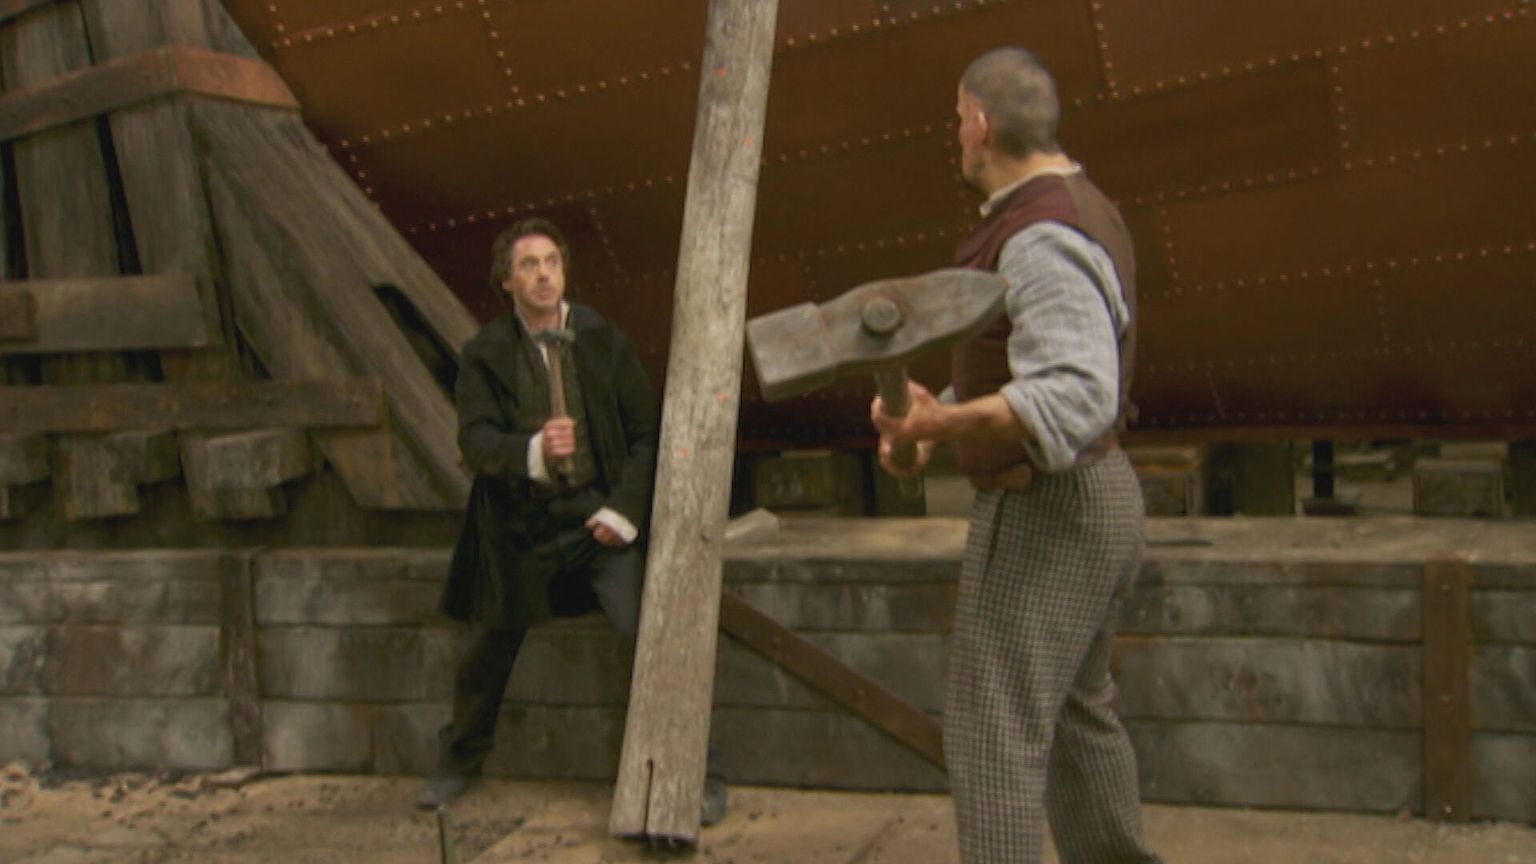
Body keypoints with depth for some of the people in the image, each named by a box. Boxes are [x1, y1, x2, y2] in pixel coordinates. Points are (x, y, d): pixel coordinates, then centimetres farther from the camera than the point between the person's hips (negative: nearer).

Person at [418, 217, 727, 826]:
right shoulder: (485, 354, 0)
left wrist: (624, 510, -8)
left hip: (599, 513, -1)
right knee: (486, 652, 13)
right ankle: (460, 761, 38)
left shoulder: (604, 342, 1)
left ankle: (700, 775, -1)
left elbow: (645, 433, 3)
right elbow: (475, 439, -10)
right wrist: (532, 450, -30)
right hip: (518, 521, 1)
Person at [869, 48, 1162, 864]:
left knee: (994, 732, -7)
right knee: (1075, 712, 22)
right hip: (1096, 494, 11)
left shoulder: (1041, 238, -22)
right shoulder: (1080, 210, 12)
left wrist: (946, 423, -43)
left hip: (1043, 512, -11)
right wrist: (939, 421, 11)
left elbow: (1078, 398, -32)